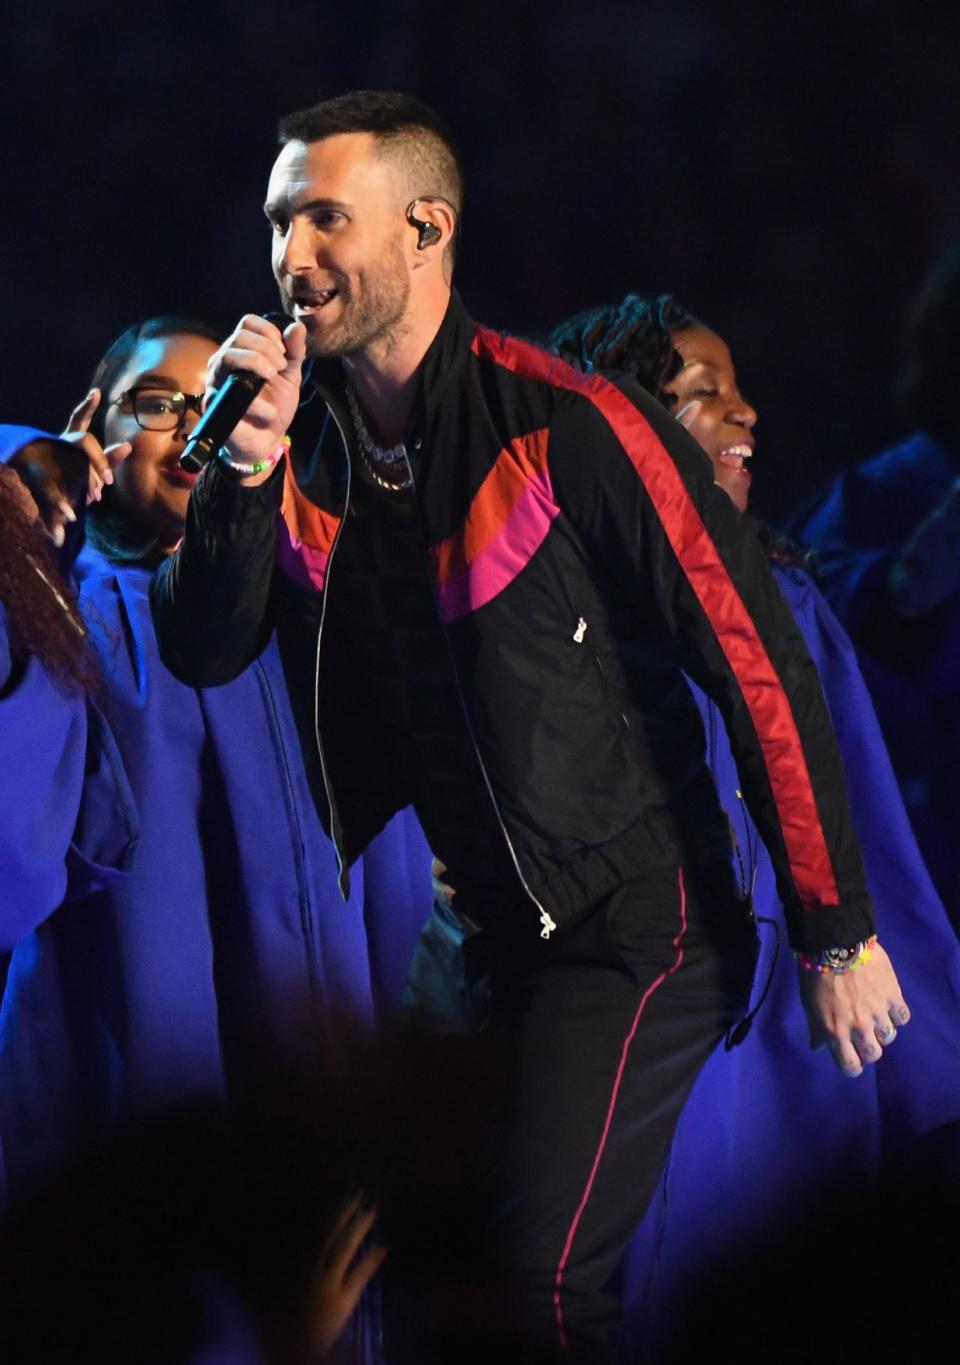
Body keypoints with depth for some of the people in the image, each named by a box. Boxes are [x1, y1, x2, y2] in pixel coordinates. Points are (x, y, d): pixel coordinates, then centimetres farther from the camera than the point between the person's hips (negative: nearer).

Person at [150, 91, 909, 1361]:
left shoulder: (569, 422, -16)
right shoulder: (301, 430, 2)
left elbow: (757, 661, -14)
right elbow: (205, 656, -5)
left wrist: (836, 933, -12)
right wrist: (246, 463, -21)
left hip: (624, 919, -6)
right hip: (445, 929, 6)